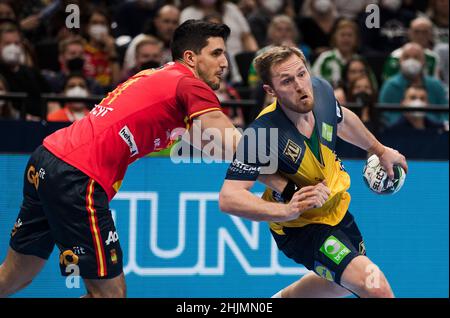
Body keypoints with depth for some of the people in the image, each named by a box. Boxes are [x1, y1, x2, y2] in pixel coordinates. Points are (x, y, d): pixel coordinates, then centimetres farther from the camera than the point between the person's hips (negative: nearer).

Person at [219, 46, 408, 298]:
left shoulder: (321, 90, -17)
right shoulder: (261, 135, -35)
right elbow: (228, 198, -38)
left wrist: (379, 150, 21)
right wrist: (286, 210, -50)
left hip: (336, 208, 7)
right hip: (301, 228, -7)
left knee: (347, 285, 32)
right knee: (377, 289, -24)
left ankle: (283, 298, 53)